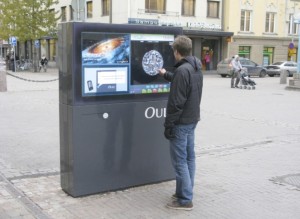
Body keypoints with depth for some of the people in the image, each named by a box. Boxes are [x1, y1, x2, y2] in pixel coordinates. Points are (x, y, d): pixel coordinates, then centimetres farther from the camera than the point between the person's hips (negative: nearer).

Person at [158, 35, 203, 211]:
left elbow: (176, 102, -23)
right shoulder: (196, 68, 9)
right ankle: (185, 192, 26)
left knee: (180, 161, -3)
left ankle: (185, 200, 2)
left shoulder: (182, 70, -21)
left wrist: (168, 124, -16)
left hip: (181, 122, -10)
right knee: (189, 158, 15)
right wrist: (166, 75, 44)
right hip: (192, 119, 10)